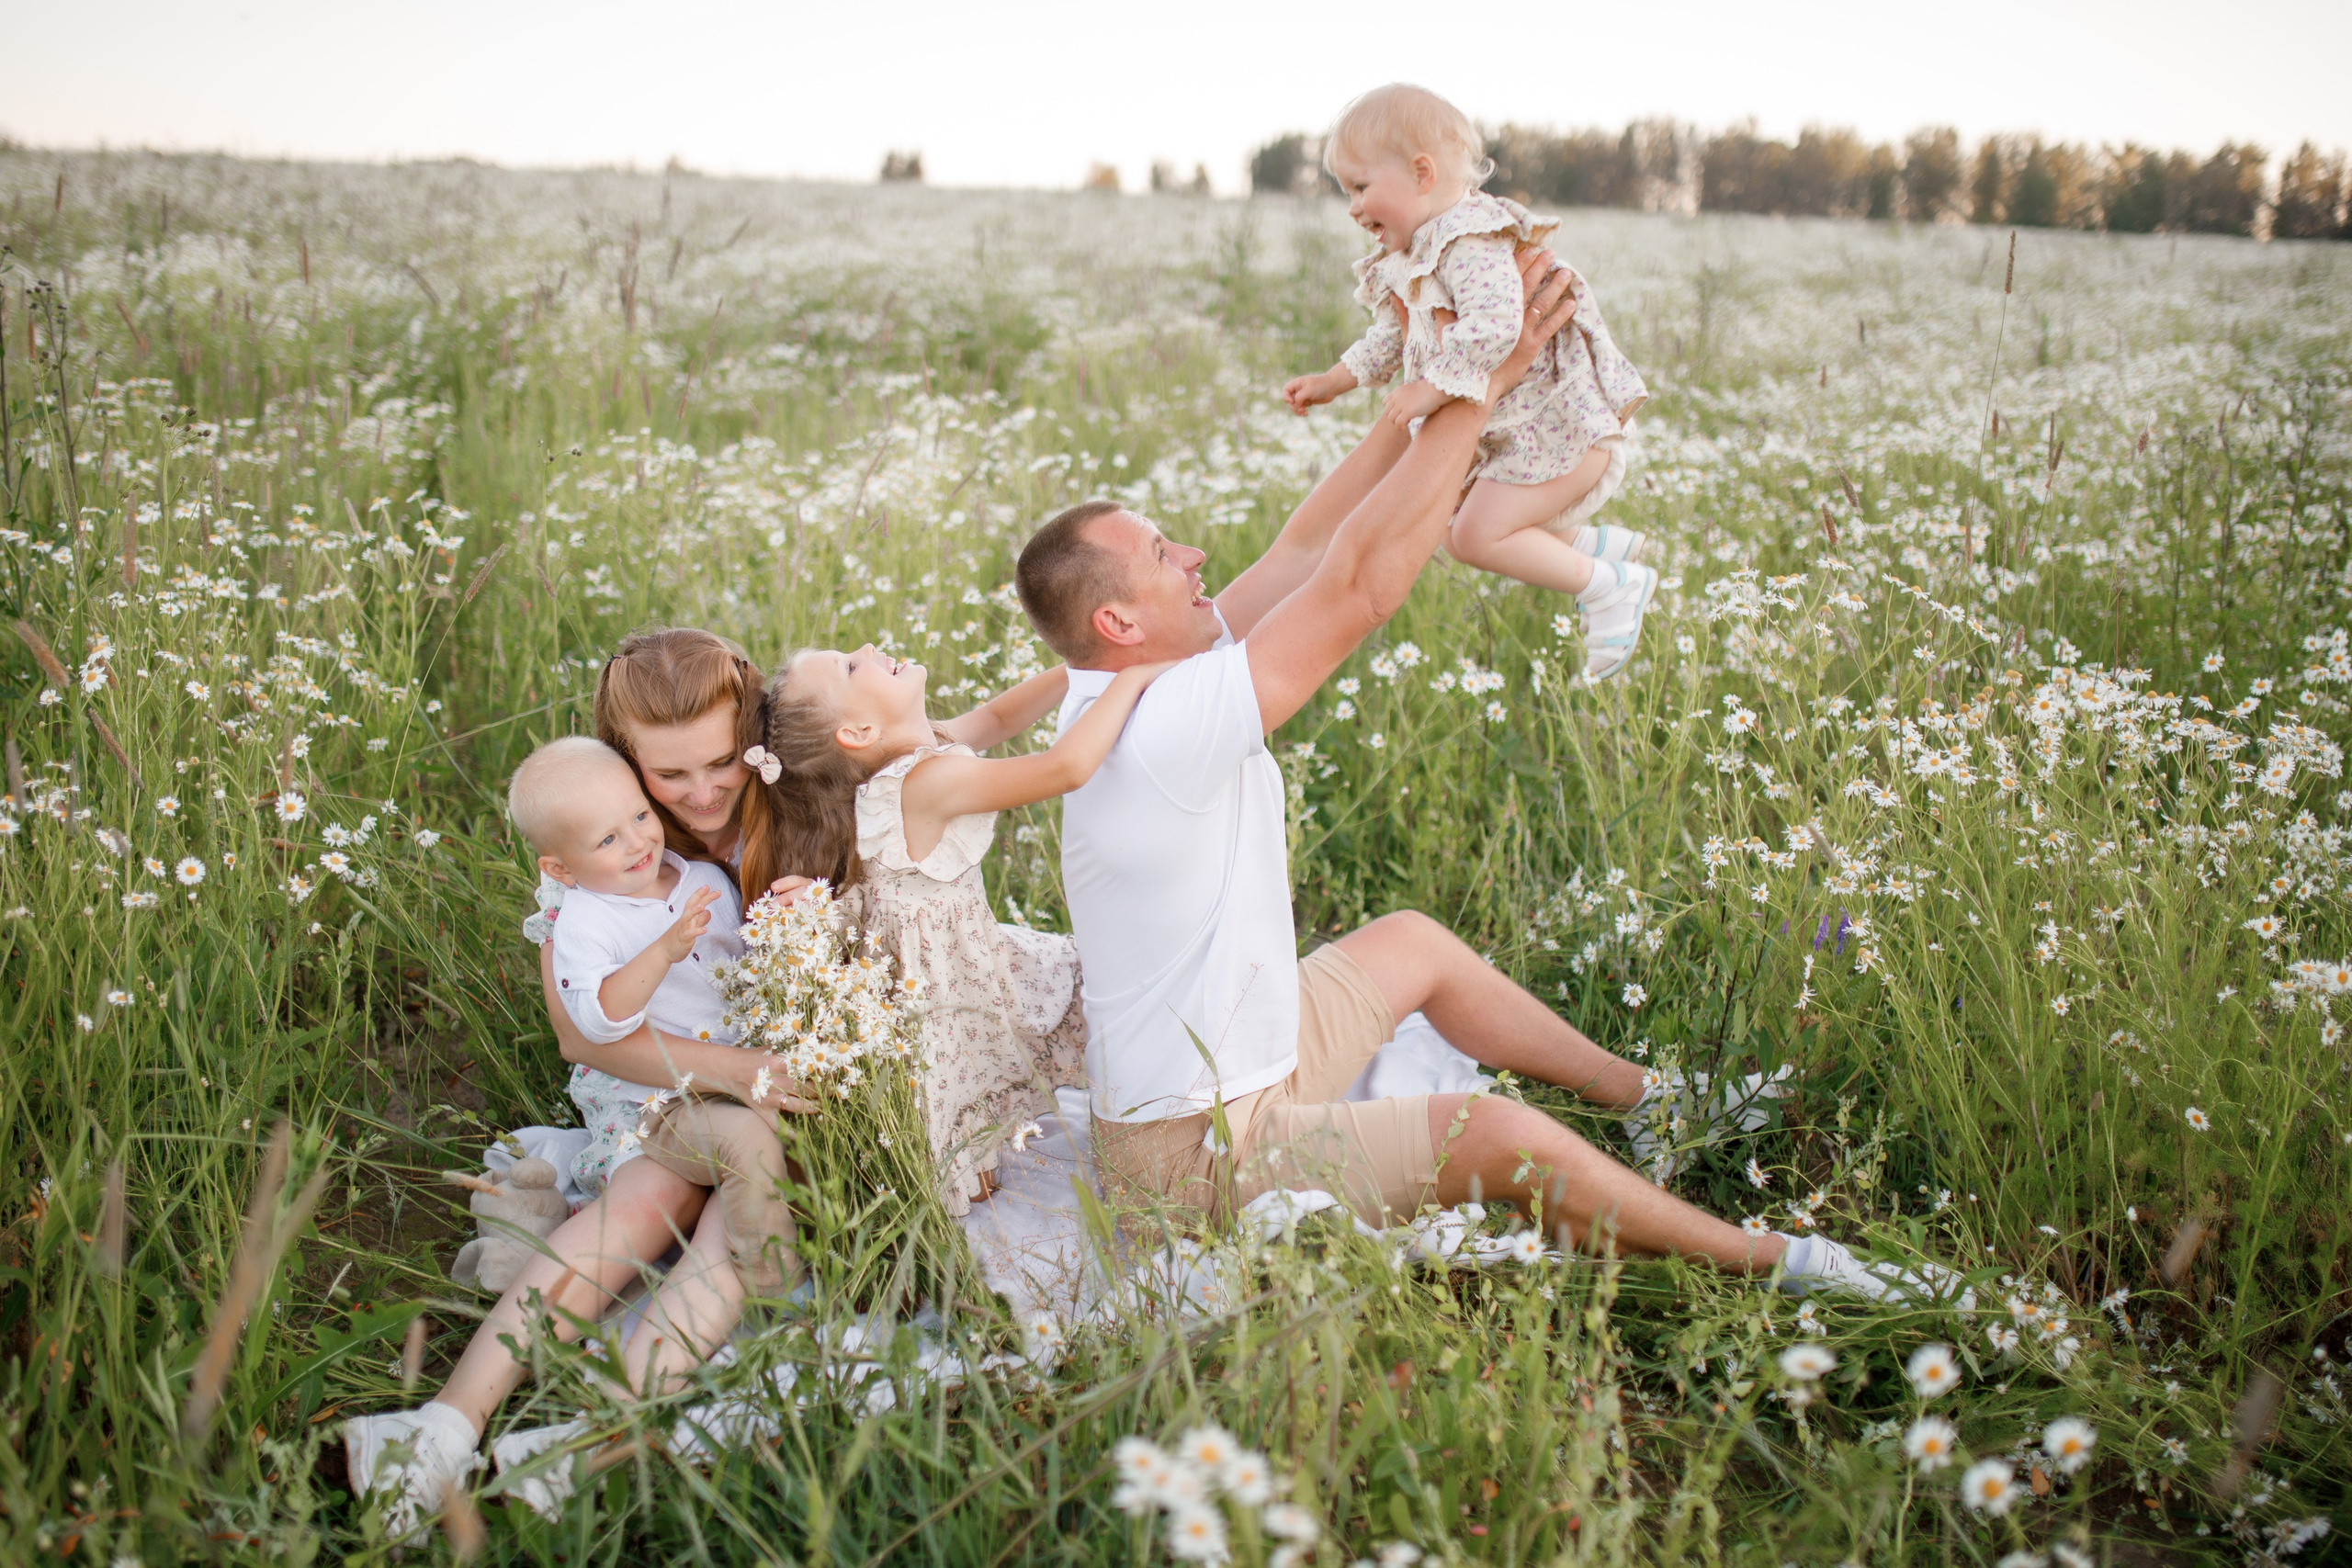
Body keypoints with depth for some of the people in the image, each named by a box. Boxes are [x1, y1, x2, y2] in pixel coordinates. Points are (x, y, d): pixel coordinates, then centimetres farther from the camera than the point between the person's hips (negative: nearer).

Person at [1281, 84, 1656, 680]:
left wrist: (1431, 389, -35)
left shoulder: (1472, 241, -22)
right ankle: (1597, 543, 27)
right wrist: (1331, 382, 20)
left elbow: (1493, 324, -38)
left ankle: (1609, 587, -1)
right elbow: (1391, 338, 25)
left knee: (1478, 534, -15)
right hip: (1507, 432, 11)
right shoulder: (1412, 261, 11)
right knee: (1454, 527, 17)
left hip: (1559, 425, -11)